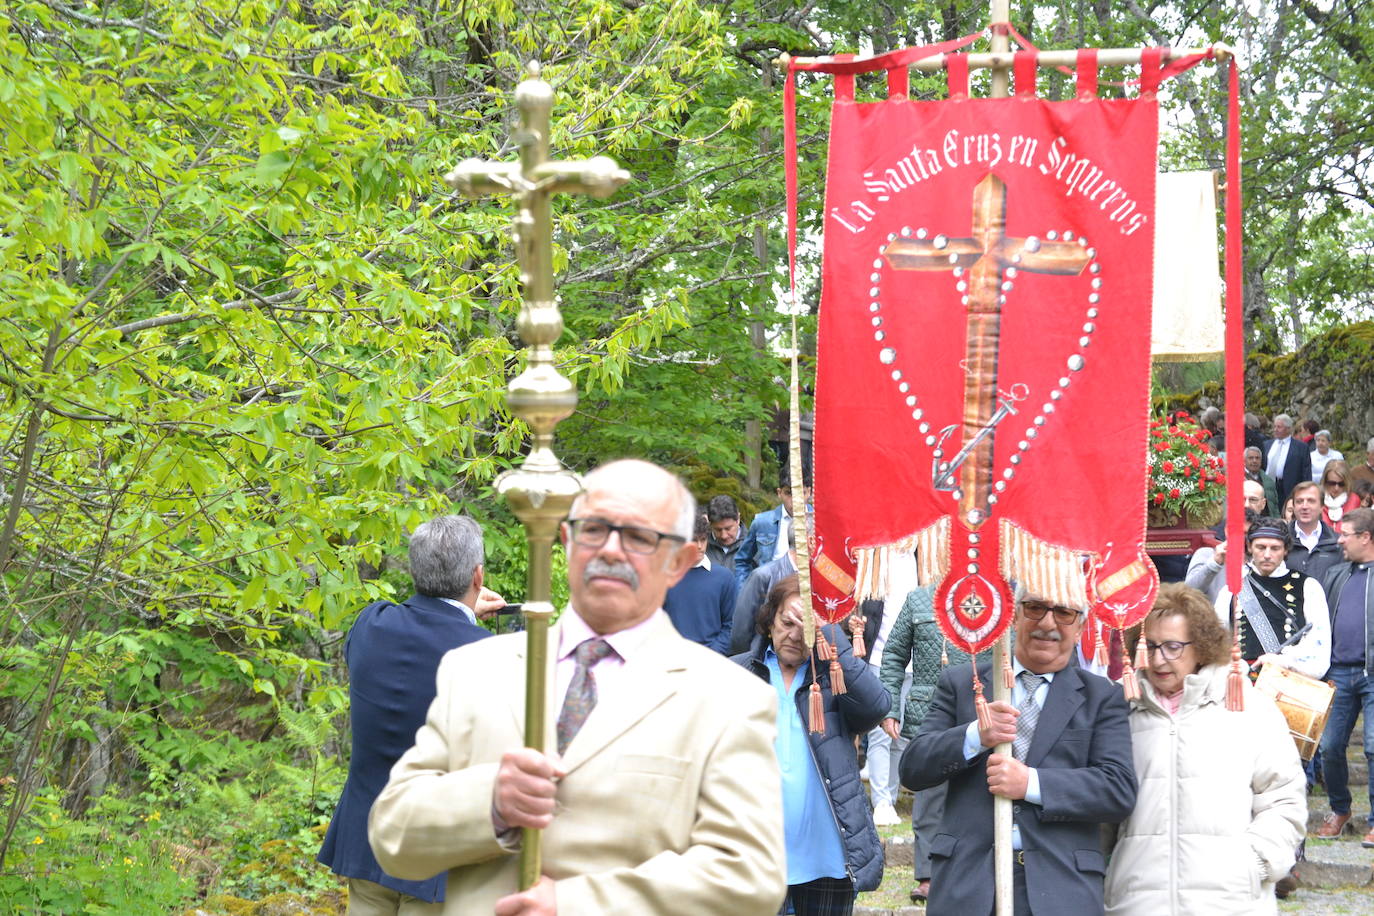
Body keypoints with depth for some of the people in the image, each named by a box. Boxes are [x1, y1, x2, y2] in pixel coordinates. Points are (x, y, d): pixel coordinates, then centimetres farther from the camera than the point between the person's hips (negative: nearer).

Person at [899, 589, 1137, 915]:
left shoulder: (1102, 698, 10)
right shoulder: (960, 683, 13)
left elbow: (1120, 790, -2)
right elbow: (912, 769, 6)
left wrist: (1032, 783, -13)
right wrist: (975, 736, -11)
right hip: (968, 881, 1)